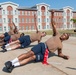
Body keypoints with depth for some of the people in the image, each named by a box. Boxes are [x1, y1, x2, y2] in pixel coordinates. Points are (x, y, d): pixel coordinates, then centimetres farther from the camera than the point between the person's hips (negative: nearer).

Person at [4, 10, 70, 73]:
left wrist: (64, 56, 8)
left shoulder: (60, 46, 19)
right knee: (30, 53, -26)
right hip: (43, 46, 0)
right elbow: (53, 25, 10)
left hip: (45, 54, 0)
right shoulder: (57, 34, 16)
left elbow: (59, 54, 29)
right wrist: (52, 16, -1)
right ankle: (11, 62, -26)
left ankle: (13, 65, -34)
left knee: (33, 57, -26)